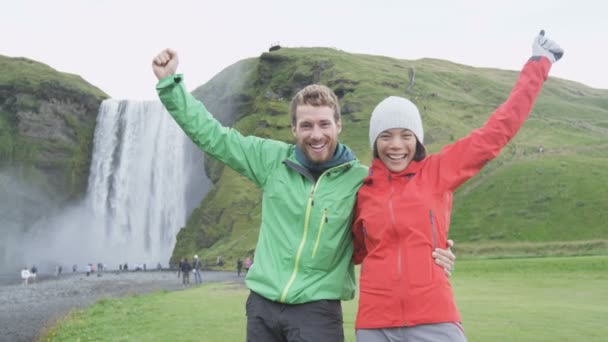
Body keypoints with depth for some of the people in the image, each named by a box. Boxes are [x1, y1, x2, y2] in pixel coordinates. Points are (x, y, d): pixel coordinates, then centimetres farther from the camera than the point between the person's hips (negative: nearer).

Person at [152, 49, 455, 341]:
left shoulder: (361, 180, -5)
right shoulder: (272, 159, 0)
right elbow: (209, 133, 4)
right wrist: (169, 81, 1)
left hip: (318, 310, -3)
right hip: (262, 304, 3)